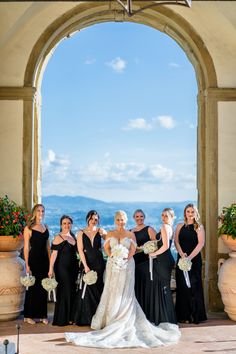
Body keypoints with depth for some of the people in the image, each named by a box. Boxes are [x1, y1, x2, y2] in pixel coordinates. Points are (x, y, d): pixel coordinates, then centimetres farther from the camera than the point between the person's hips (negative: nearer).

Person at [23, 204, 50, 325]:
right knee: (32, 287, 1)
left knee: (43, 287, 8)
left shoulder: (45, 227, 11)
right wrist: (27, 265, -13)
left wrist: (50, 261, 9)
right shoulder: (28, 228, -5)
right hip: (33, 259, -5)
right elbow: (26, 248, -8)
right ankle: (28, 316, 11)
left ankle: (42, 315, 17)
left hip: (44, 260, 5)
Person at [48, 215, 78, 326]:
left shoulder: (73, 237, 13)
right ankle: (62, 319, 4)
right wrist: (51, 269, -19)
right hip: (62, 268, -7)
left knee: (72, 292, 9)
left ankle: (70, 317, 18)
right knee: (64, 292, -4)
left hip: (73, 267, 7)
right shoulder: (58, 238, -8)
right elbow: (54, 254, -13)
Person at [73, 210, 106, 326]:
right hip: (87, 263, -1)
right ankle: (86, 318, 8)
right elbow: (80, 250, -2)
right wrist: (85, 266, -10)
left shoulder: (100, 231, 6)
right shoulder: (81, 233, 4)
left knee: (98, 289, 1)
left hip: (99, 264, 1)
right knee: (87, 290, -1)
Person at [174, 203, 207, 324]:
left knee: (193, 286, -4)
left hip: (194, 259, -3)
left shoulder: (199, 227, 1)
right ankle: (183, 315, 7)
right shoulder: (180, 226, 11)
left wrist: (190, 257, -18)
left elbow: (201, 244, -9)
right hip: (181, 259, 3)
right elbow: (176, 241, 3)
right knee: (182, 286, 2)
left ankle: (195, 315, 1)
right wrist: (182, 254, -14)